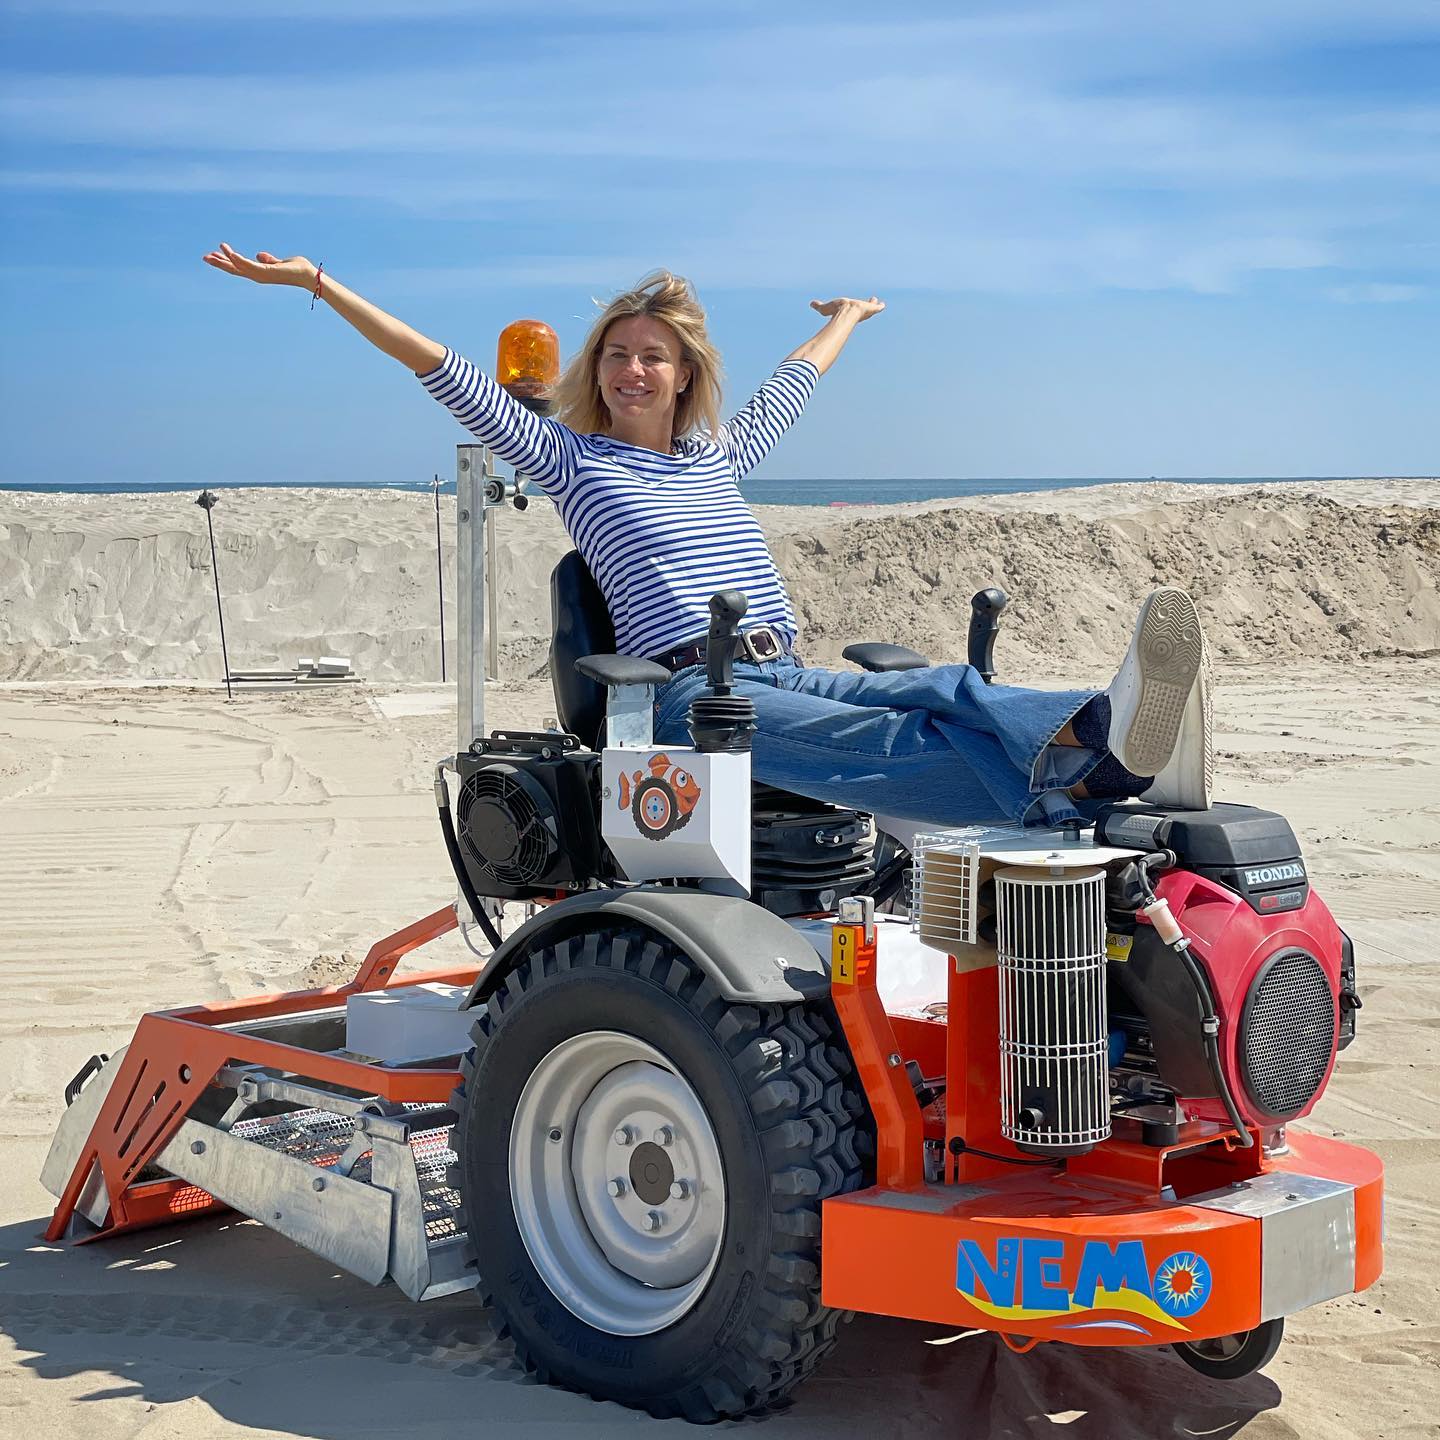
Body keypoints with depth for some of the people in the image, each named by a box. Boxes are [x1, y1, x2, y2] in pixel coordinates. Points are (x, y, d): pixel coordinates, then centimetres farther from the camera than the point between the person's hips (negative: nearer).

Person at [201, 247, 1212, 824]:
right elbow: (449, 376, 10)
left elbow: (791, 386, 48)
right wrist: (317, 285, 7)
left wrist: (845, 319, 66)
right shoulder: (567, 457, 15)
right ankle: (1066, 774, -65)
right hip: (690, 690, -6)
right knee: (874, 741, -37)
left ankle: (1093, 751, -58)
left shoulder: (720, 456, 29)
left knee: (945, 692, -28)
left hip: (786, 673, 6)